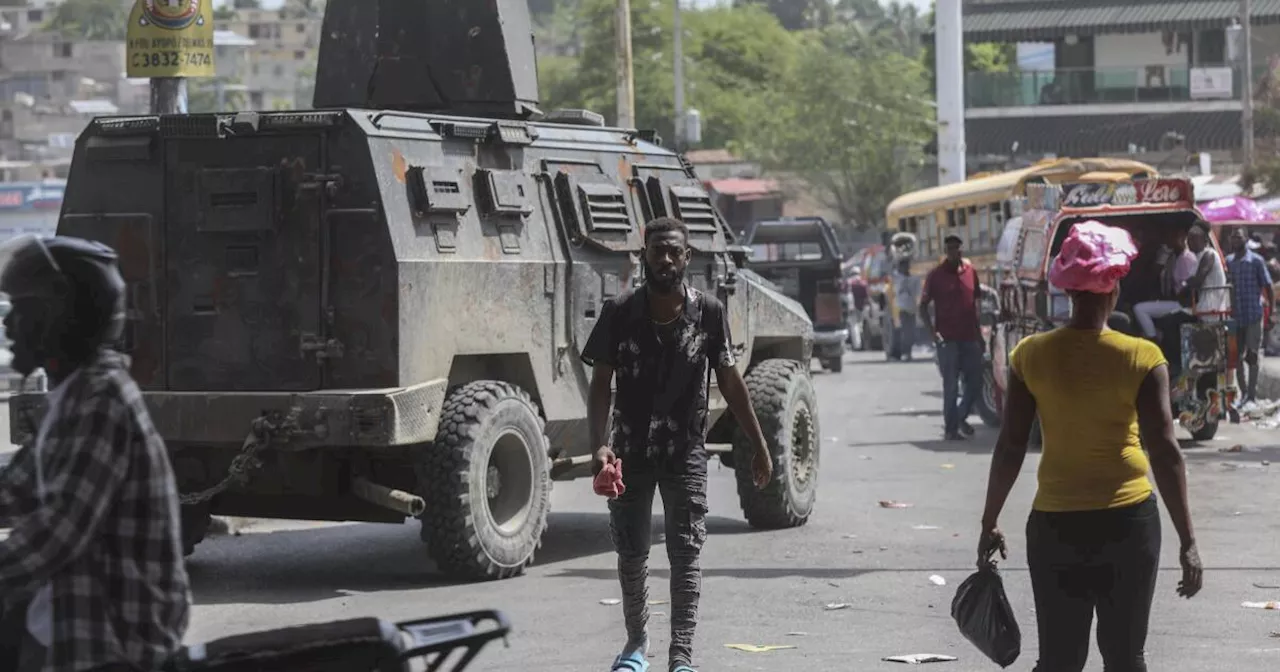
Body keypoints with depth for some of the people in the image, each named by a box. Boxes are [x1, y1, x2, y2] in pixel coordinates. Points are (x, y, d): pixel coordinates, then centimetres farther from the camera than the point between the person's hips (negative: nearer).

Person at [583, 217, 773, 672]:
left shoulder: (708, 313, -8)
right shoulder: (620, 313, -9)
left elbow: (730, 382, 1)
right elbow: (600, 383, -7)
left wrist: (759, 445, 3)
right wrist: (599, 445, -20)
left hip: (685, 451, -1)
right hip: (631, 451, 1)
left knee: (686, 554, -7)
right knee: (630, 553, 11)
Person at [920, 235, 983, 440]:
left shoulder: (970, 271, 8)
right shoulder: (936, 275, -3)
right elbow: (922, 307, -1)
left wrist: (979, 334, 14)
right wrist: (933, 333, -12)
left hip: (969, 338, 4)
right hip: (947, 339, -4)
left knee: (975, 382, 6)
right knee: (951, 385, -3)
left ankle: (961, 417, 25)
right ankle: (950, 428, 3)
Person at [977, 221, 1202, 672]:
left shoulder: (1031, 355, -3)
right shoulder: (1142, 358, -9)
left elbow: (1010, 448, -1)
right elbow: (1164, 451, -10)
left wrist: (989, 524, 9)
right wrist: (1187, 541, -6)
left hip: (1054, 524, 1)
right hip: (1128, 521, -1)